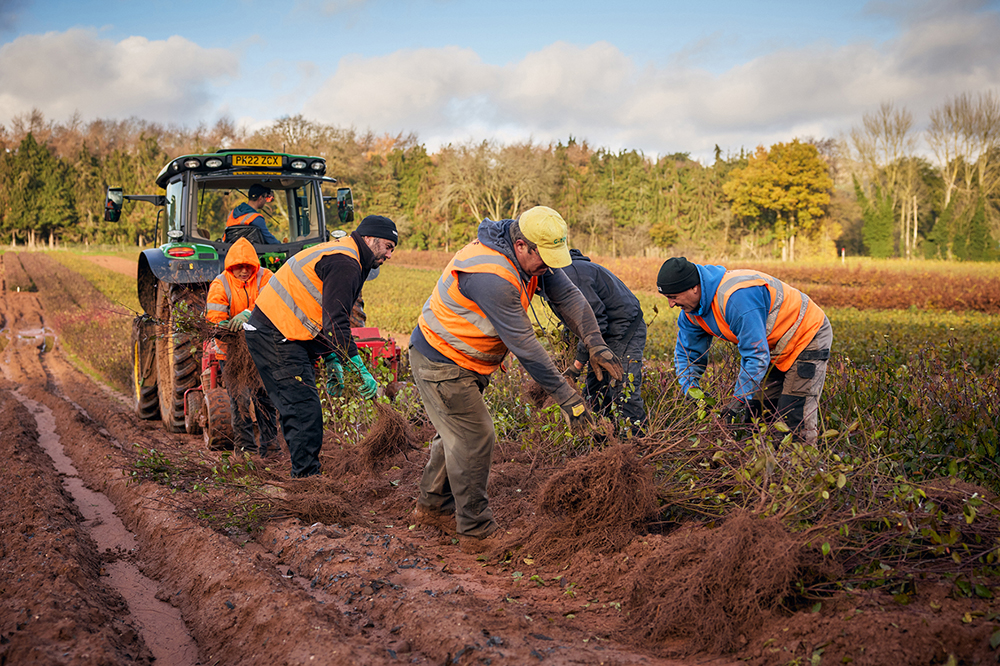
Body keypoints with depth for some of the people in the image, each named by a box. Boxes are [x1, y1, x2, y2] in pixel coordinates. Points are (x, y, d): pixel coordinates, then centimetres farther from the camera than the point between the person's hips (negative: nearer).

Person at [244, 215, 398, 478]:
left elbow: (328, 316, 23)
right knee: (305, 410, -12)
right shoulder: (344, 263, -16)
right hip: (275, 336, -11)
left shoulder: (339, 255, 19)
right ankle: (308, 477, -9)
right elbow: (335, 323, -24)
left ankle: (304, 476, 19)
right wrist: (361, 370, -24)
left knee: (300, 408, 13)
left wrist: (333, 362, 16)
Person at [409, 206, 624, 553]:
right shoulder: (491, 276, -36)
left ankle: (433, 506, 38)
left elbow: (567, 294, -2)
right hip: (442, 362, -10)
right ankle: (476, 532, 4)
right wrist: (566, 396, -30)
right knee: (474, 437, -7)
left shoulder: (531, 255, -7)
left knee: (459, 432, 20)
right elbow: (523, 344, -34)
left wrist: (595, 344, -13)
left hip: (464, 360, 10)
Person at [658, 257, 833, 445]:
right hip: (774, 345, 9)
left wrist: (739, 400, -28)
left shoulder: (737, 297, -36)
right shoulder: (691, 312, -6)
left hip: (807, 336, -9)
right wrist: (690, 390, -7)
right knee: (753, 408, 3)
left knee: (794, 416, -15)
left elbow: (757, 355, -32)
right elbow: (686, 352, 8)